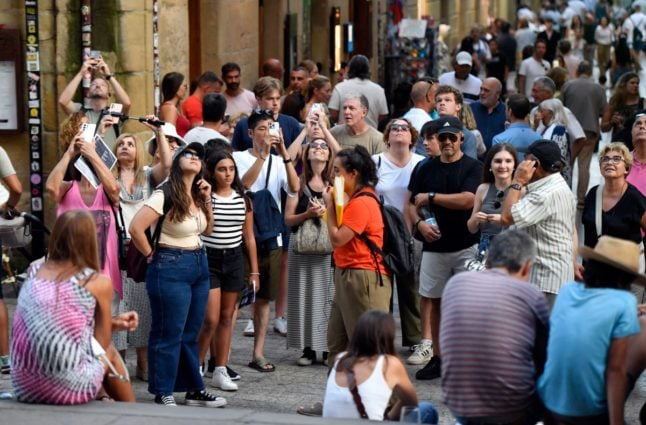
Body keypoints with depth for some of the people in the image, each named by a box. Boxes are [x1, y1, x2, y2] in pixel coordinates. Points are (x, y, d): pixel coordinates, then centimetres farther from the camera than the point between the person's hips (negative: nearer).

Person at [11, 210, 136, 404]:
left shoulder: (33, 271, 9)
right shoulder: (99, 282, -4)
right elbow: (102, 344, 4)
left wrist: (114, 322, 26)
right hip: (68, 388, -4)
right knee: (110, 353, 28)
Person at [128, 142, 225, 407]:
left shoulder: (197, 194, 8)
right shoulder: (165, 195, -17)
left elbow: (207, 230, 19)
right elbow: (135, 228, -23)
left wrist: (207, 200, 5)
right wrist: (152, 256, -10)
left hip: (199, 266, 8)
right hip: (171, 268, -8)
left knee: (190, 333, 13)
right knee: (169, 334, -2)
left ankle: (194, 390, 19)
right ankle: (163, 394, 5)